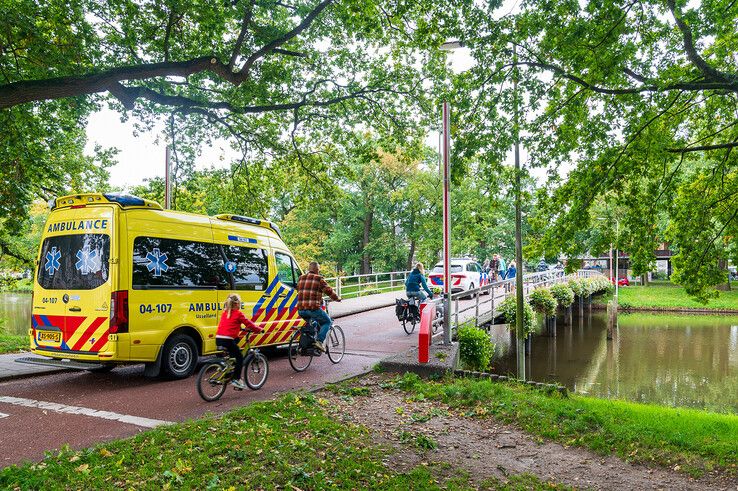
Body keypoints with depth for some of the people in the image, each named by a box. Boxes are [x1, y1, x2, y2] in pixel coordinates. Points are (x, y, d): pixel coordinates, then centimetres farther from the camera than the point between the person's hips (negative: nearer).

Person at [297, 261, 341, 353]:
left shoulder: (301, 278, 16)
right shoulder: (318, 278, -1)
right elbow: (328, 290, 0)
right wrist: (337, 298, 17)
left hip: (301, 310, 6)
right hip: (313, 308, -6)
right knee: (327, 322, 14)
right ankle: (319, 341, -3)